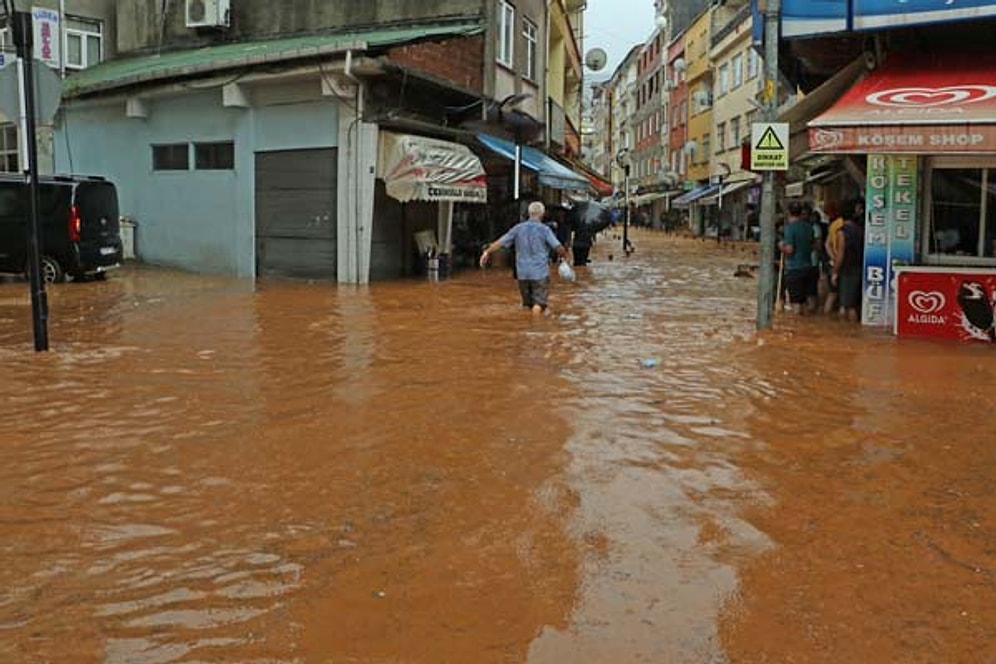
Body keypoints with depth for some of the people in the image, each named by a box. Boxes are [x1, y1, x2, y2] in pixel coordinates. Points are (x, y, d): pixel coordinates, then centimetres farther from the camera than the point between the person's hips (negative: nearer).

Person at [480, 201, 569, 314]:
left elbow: (500, 242, 3)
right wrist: (565, 256, 10)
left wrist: (487, 252, 13)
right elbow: (558, 247, -11)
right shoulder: (544, 229, -6)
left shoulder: (518, 228, 3)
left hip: (523, 273, 4)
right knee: (539, 304, -4)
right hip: (540, 273, -4)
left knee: (528, 304, 17)